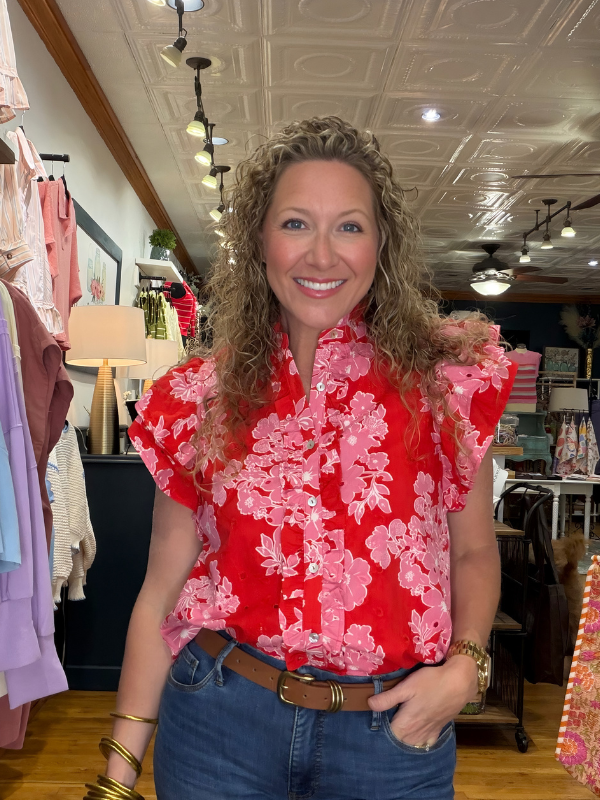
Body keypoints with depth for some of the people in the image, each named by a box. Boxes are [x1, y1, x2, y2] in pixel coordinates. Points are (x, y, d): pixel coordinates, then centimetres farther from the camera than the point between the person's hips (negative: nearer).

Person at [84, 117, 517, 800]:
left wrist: (463, 667, -12)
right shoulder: (200, 398, -4)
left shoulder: (446, 379, -7)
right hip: (219, 716, 1)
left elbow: (473, 551, 4)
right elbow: (163, 586, -1)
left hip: (392, 735, 0)